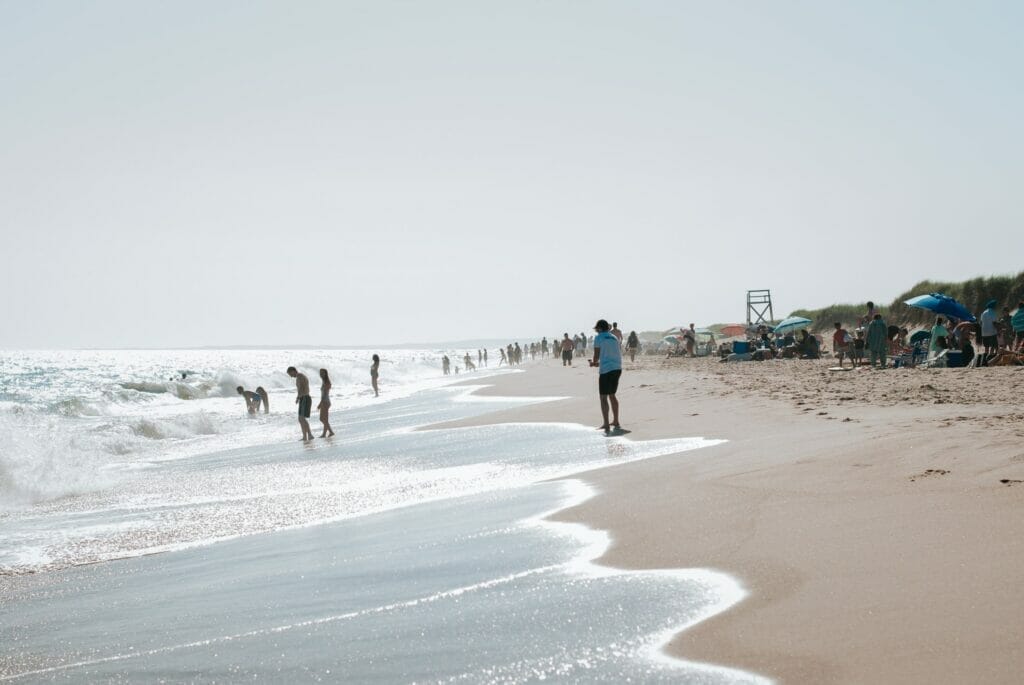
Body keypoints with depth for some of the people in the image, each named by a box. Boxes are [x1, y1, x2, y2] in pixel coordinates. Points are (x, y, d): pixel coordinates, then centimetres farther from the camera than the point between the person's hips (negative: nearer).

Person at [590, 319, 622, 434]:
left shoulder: (598, 338, -2)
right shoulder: (614, 338, 17)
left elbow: (596, 355, -5)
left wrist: (594, 362, 16)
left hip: (606, 369, -7)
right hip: (617, 368, 7)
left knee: (603, 397, -3)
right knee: (612, 395, 21)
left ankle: (606, 425, -12)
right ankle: (615, 422, 28)